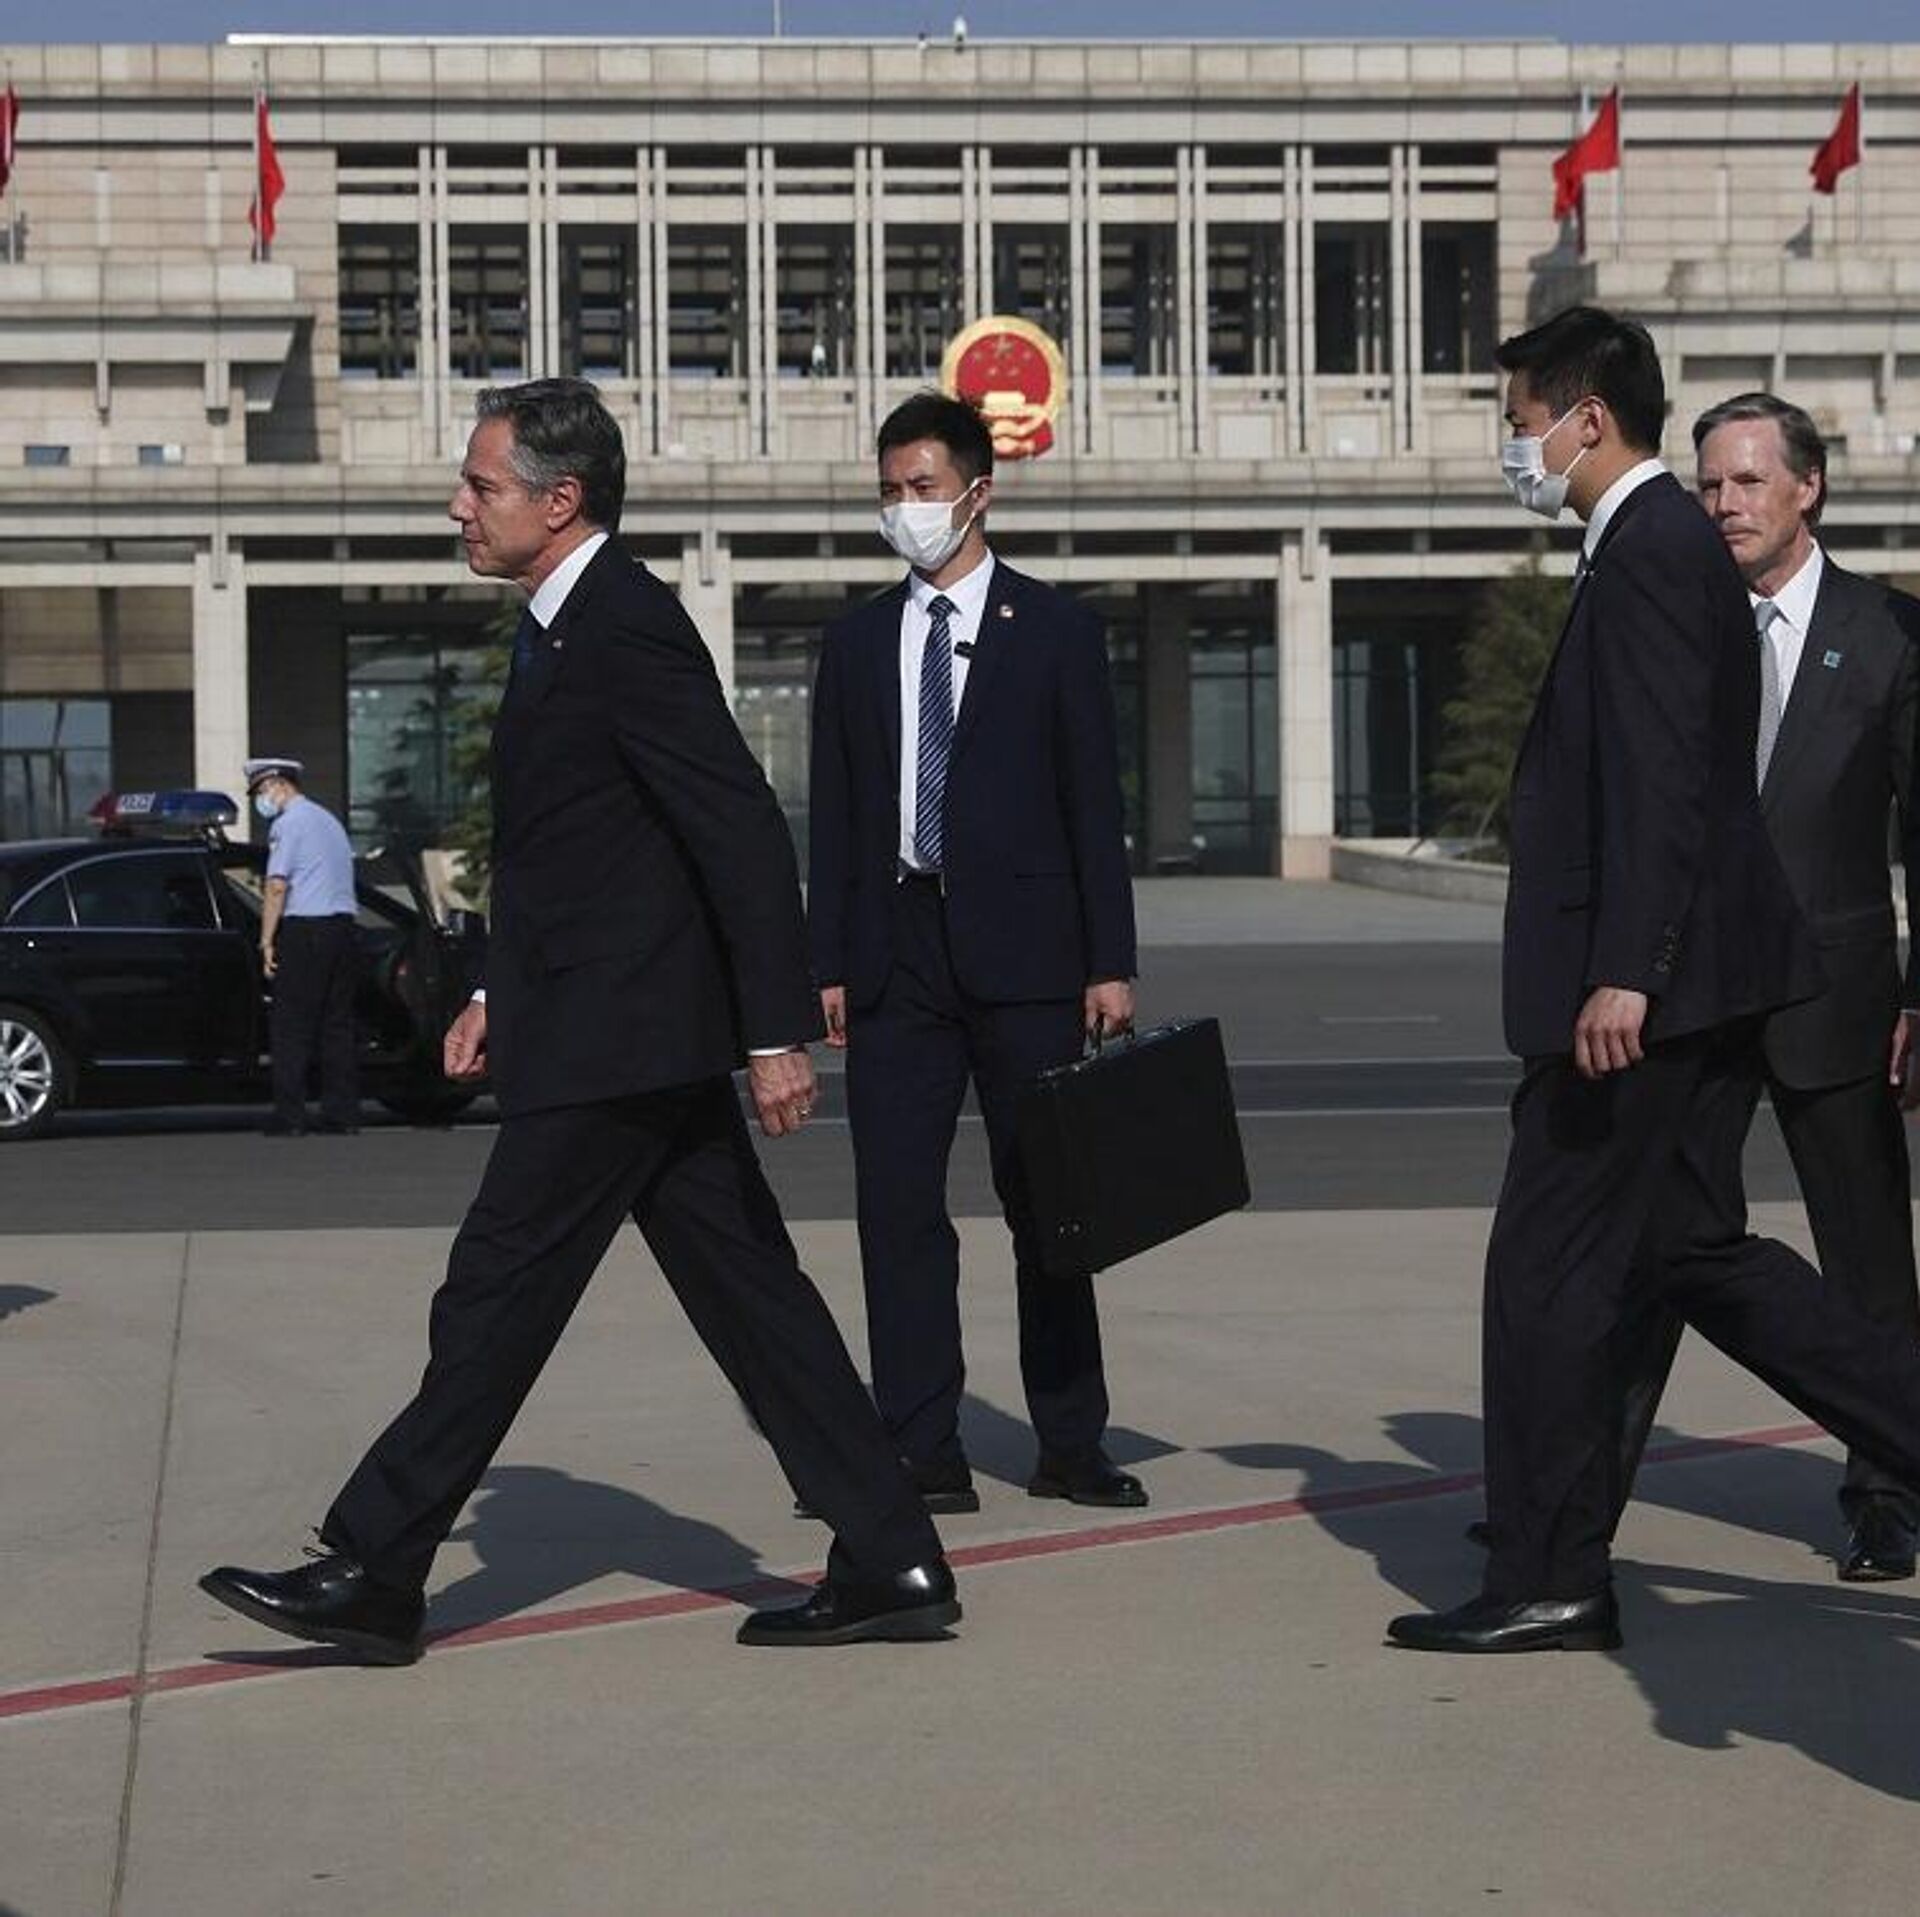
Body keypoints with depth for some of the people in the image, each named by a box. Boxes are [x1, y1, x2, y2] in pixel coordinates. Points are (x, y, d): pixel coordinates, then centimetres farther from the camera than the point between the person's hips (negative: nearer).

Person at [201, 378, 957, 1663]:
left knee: (498, 1296, -2)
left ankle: (373, 1577, 6)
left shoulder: (626, 628, -16)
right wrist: (501, 994, 19)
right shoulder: (566, 629, 15)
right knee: (748, 1296, 9)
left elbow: (745, 832, -20)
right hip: (633, 1041, 10)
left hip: (614, 1044, -10)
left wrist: (779, 1030, -22)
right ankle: (893, 1565, 12)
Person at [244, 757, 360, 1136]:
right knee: (337, 1023, 8)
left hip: (303, 929, -8)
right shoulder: (329, 820, 22)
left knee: (291, 1025, -5)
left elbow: (277, 887, -13)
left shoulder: (287, 823, -6)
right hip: (342, 924, 8)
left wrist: (267, 941, -10)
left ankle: (289, 1115, -8)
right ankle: (343, 1111, 7)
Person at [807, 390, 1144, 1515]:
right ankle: (923, 1454, 2)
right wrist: (828, 964, 4)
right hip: (897, 952, 3)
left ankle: (1070, 1446, 12)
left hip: (1021, 951, -3)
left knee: (1045, 1202, 4)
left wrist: (1111, 963, -5)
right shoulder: (858, 641, 12)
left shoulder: (1054, 629, 4)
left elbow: (1096, 805, 1)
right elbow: (835, 817, 11)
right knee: (897, 1204, -1)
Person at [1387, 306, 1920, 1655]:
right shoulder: (1662, 543, 17)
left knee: (1550, 1274, -2)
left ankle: (1548, 1583, 5)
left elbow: (1660, 780, -23)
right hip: (1694, 985, 10)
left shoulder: (1649, 551, -15)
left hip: (1642, 995, -10)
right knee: (1693, 1250, 16)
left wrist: (1621, 975, -26)